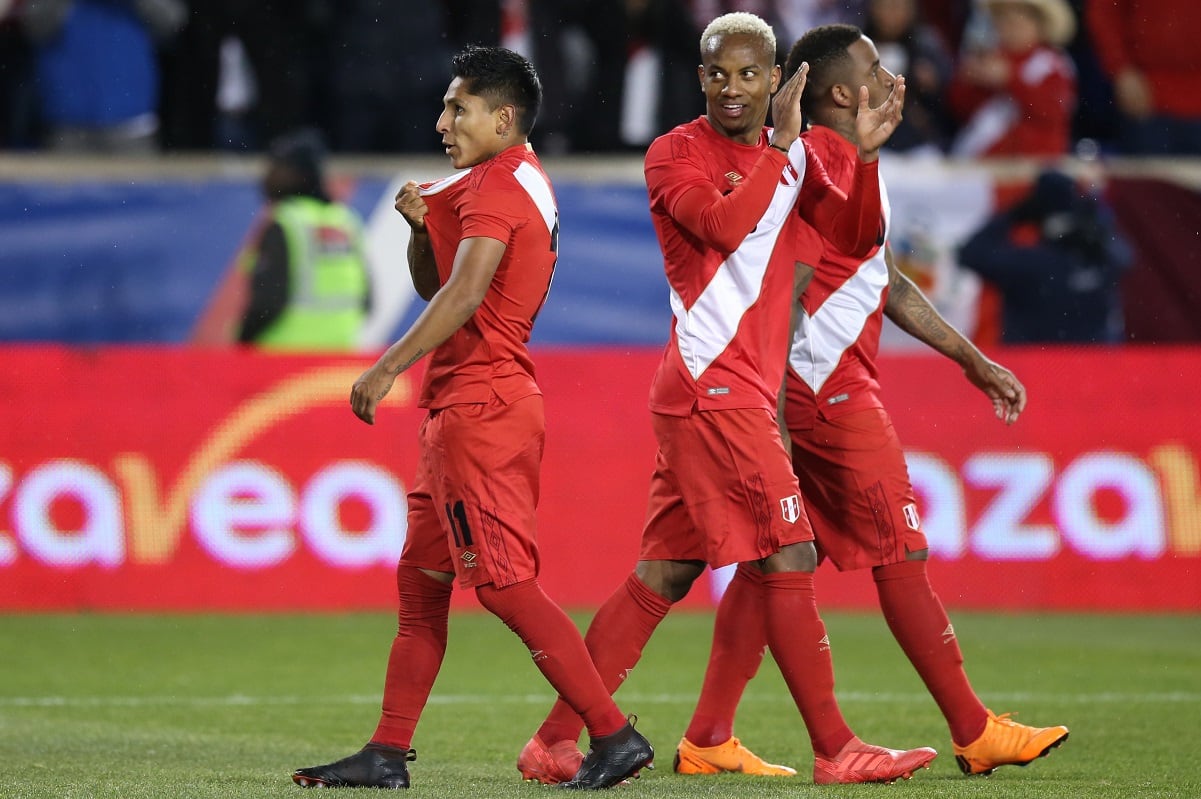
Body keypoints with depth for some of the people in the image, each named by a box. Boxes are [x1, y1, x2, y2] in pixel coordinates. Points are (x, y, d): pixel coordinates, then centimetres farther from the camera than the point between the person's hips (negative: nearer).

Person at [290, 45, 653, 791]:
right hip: (463, 405, 11)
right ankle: (388, 755, 15)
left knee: (505, 581, -13)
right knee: (420, 581, 12)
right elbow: (434, 286, 24)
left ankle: (614, 735, -13)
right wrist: (422, 225, 5)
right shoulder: (520, 181, 20)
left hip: (481, 406, -11)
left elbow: (465, 292, -25)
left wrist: (387, 369, -25)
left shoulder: (497, 185, -12)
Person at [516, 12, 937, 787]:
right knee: (790, 561, -8)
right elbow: (723, 226, -22)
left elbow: (857, 235, 9)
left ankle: (556, 741, 9)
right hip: (714, 386, -8)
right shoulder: (675, 154, -4)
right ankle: (835, 749, -5)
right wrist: (781, 148, -18)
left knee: (664, 574, 7)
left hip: (748, 393, 8)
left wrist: (868, 156, -5)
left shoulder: (789, 155, 17)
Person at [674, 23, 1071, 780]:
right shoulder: (819, 165, -15)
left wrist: (975, 361, 26)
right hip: (831, 390, -10)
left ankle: (708, 737, 6)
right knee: (903, 555, -3)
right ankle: (975, 732, 4)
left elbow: (890, 283, 26)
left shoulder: (850, 165, 19)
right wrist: (774, 413, -23)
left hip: (833, 392, 10)